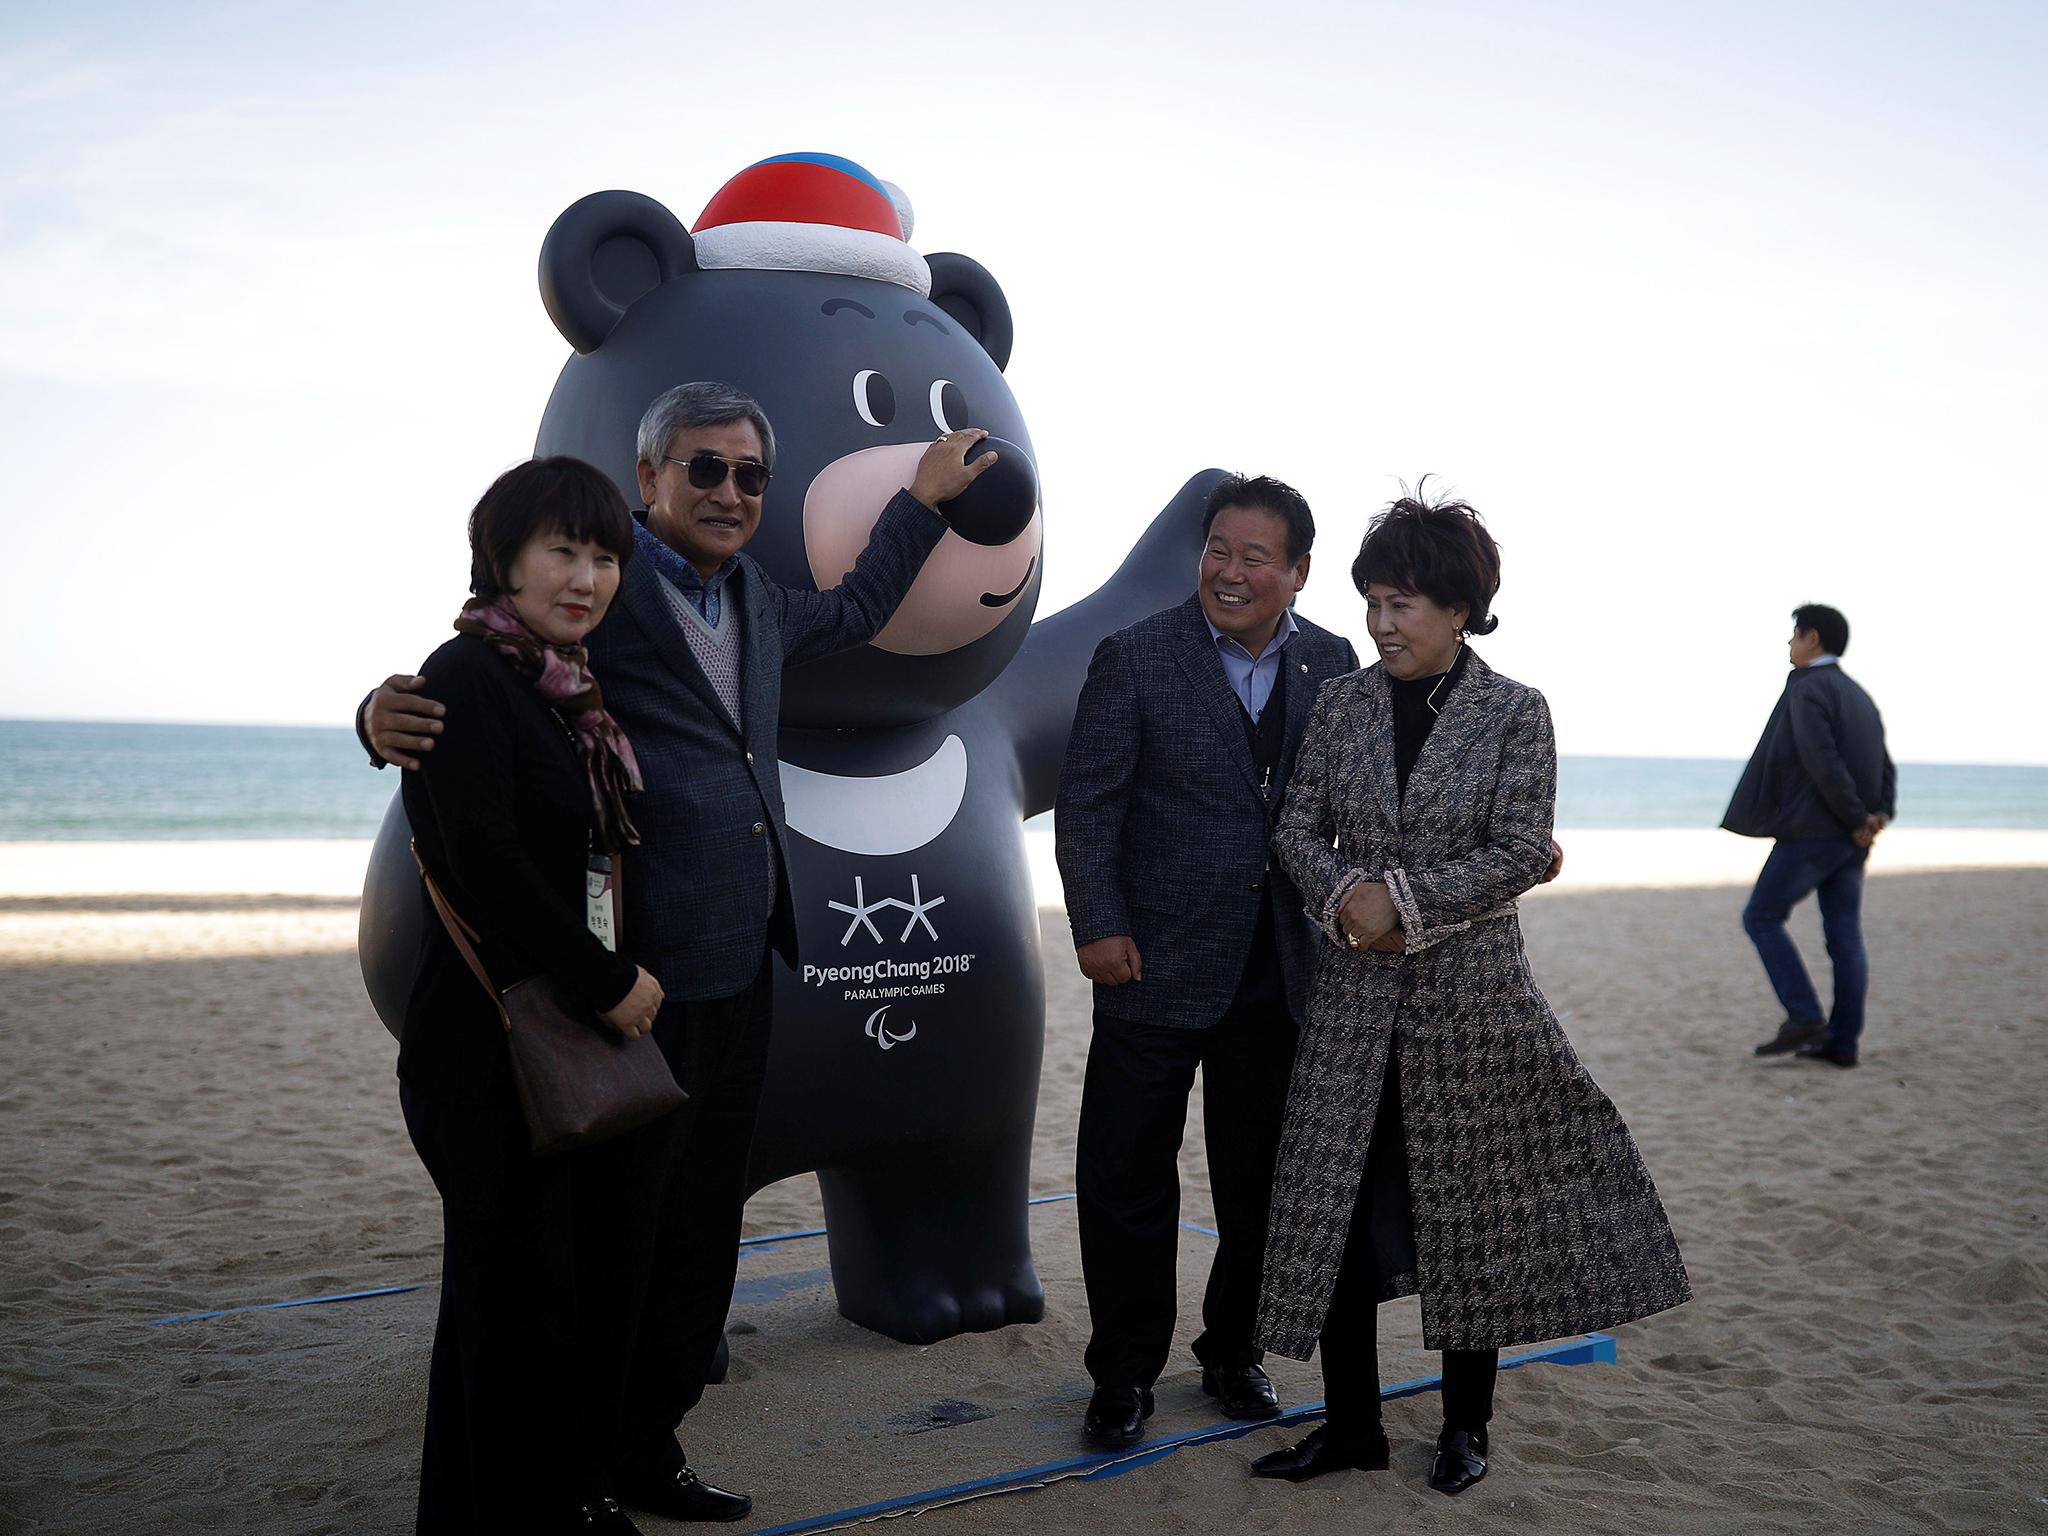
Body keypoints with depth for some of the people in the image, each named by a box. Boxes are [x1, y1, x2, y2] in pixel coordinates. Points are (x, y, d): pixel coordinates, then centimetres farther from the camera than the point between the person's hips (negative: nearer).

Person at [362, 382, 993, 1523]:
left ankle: (648, 1447, 31)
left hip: (739, 971, 8)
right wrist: (389, 716, -36)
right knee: (615, 1234, 2)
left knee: (702, 1228, 15)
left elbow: (855, 611, 35)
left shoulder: (758, 602, 16)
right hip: (638, 978, -8)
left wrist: (926, 496, 35)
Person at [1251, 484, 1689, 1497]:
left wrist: (1406, 902, -17)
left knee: (1469, 1207, 8)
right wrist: (1343, 895, -14)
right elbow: (1298, 826, 5)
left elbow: (1521, 851, -10)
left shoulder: (1515, 713, -4)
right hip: (1353, 995, 3)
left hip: (1470, 996, -3)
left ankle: (1465, 1425, 26)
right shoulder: (1341, 703, 5)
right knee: (1335, 1203, 5)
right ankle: (1351, 1423, 20)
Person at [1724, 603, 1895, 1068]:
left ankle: (1804, 1018, -6)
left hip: (1812, 830, -8)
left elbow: (1823, 762, -22)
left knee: (1761, 918, 1)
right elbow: (1884, 768, 12)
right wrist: (1879, 815, -3)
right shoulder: (1858, 696, 18)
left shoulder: (1807, 689, -11)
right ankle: (1842, 1042, 8)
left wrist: (1856, 820, -15)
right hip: (1850, 838, 9)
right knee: (1844, 935, 7)